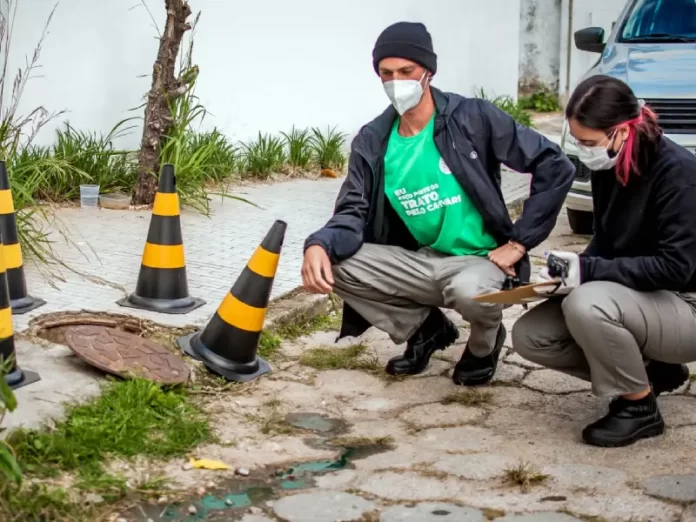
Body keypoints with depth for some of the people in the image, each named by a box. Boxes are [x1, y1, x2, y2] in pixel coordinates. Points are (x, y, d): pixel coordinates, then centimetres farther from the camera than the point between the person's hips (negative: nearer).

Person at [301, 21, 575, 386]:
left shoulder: (473, 118, -13)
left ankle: (484, 344, 2)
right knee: (333, 264, -15)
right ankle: (425, 327, 8)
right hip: (419, 262, 5)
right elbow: (353, 214, -4)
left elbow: (555, 167, -13)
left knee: (469, 291, -39)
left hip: (478, 260, -4)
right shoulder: (372, 141, 0)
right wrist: (319, 245, -27)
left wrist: (518, 243, -14)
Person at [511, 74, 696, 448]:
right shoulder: (608, 167, 0)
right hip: (632, 297, 8)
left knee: (587, 304, -35)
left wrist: (588, 270, -29)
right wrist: (571, 269, -10)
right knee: (529, 336, -5)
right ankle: (651, 372, 10)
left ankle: (640, 408, -9)